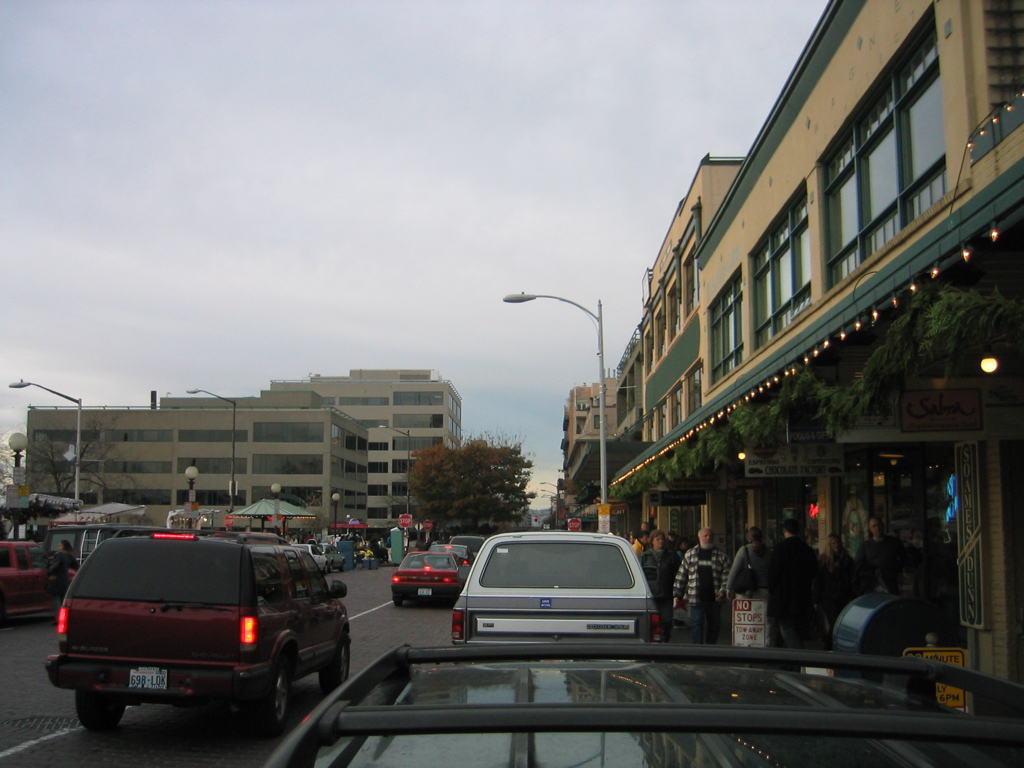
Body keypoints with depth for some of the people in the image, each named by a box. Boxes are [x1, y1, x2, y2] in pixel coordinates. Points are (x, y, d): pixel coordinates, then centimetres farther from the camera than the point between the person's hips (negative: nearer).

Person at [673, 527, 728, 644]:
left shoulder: (721, 556, 8)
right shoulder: (690, 554, 7)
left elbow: (726, 575, 4)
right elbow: (681, 576, 7)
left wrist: (723, 591, -12)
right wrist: (677, 595, 3)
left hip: (714, 599, 1)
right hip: (696, 598, -1)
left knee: (714, 626, 9)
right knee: (697, 626, -5)